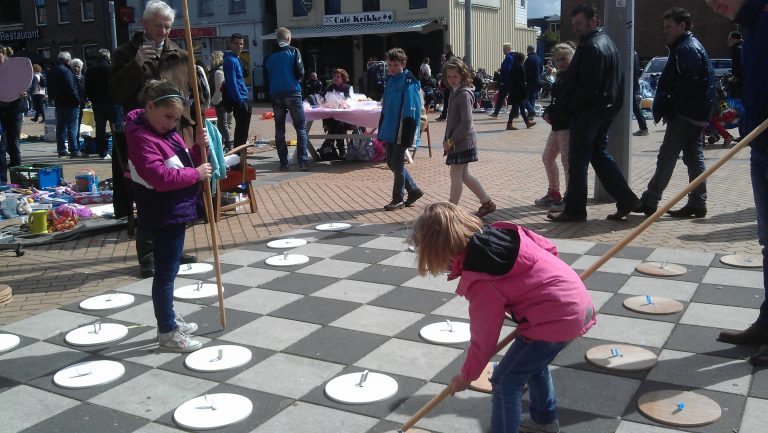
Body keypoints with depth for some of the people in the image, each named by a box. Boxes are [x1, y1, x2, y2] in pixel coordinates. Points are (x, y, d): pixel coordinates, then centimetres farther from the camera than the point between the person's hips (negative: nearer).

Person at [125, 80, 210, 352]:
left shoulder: (166, 131, 10)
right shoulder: (141, 137, -20)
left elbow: (182, 162, 15)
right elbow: (161, 177, -29)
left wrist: (198, 148, -3)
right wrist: (196, 174, -22)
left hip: (176, 211, 10)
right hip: (163, 215, -10)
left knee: (169, 269, 19)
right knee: (166, 272, -2)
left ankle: (169, 320, 33)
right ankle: (167, 333, 7)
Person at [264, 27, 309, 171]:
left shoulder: (269, 56, 9)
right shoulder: (293, 52, -1)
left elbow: (266, 77, 11)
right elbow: (300, 72, -7)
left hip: (275, 95, 3)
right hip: (293, 93, -3)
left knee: (279, 129, 8)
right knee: (301, 128, 1)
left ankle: (284, 162, 6)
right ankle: (303, 161, -8)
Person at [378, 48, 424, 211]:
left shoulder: (408, 84, -14)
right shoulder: (390, 81, 11)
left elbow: (411, 113, -18)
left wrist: (407, 136, -21)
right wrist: (382, 131, 15)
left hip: (401, 132, -8)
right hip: (390, 130, 8)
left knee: (397, 164, 0)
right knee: (391, 163, 13)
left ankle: (398, 199, 15)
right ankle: (414, 190, 27)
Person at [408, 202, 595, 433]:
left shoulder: (480, 283, -21)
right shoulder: (500, 231, -2)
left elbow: (484, 339, -10)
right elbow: (549, 247, 8)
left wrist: (466, 376, 6)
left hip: (556, 318, -10)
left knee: (505, 380, -2)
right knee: (533, 362, 31)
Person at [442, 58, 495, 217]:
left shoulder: (464, 94, -15)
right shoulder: (456, 93, 13)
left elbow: (466, 123, -21)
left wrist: (451, 141, -17)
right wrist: (447, 139, 10)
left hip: (463, 141, -10)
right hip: (458, 141, 10)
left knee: (456, 175, -4)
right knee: (463, 175, 14)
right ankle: (487, 202, 24)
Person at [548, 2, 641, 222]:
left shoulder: (591, 46, -17)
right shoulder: (607, 42, 16)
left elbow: (587, 85, -23)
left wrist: (570, 106, -11)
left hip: (588, 112, -10)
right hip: (604, 111, 10)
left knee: (577, 162, -2)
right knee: (600, 155, 17)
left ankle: (574, 210, 6)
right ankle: (626, 199, 15)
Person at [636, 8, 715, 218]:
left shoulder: (686, 49, -13)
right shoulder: (693, 46, 20)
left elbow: (686, 85, -22)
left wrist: (668, 110, -16)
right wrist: (663, 108, 14)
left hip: (684, 114, -10)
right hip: (696, 114, 10)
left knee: (666, 158, -5)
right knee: (694, 159, 9)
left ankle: (649, 201, 1)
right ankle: (697, 204, 13)